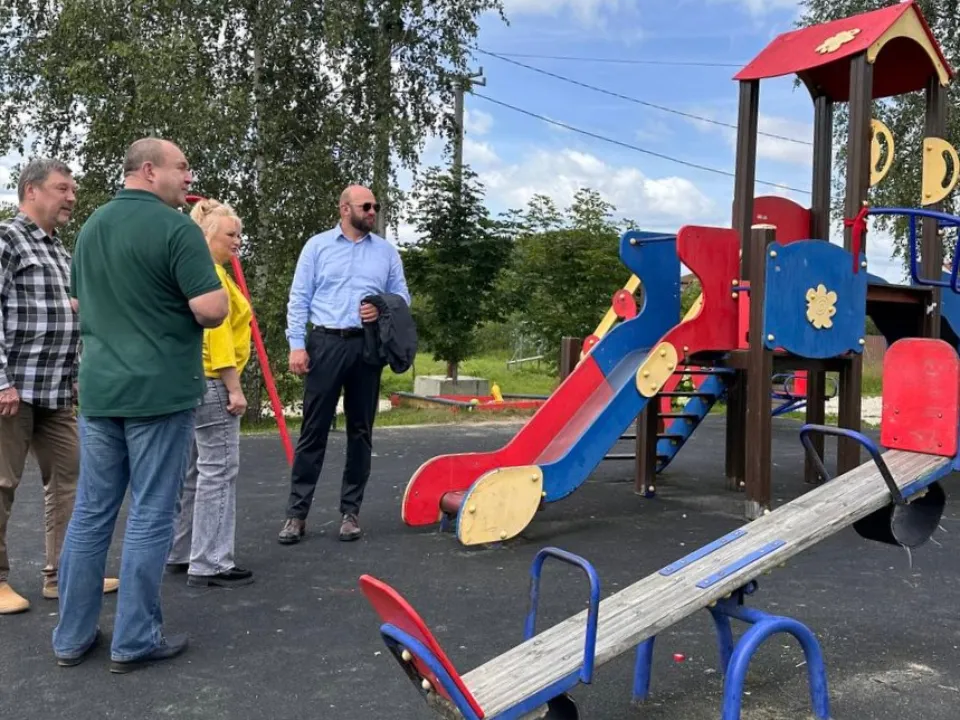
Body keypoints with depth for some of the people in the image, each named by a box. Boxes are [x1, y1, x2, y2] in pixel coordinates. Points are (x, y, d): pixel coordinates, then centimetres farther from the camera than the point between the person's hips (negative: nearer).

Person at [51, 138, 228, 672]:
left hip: (99, 388, 7)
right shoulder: (176, 227, -13)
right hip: (161, 391, -7)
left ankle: (74, 635, 22)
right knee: (151, 516, 2)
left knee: (91, 511, 13)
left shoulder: (92, 226, 12)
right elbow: (213, 310, -20)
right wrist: (211, 294, 2)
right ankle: (135, 639, 10)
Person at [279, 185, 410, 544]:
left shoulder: (386, 251, 11)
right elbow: (299, 299, 2)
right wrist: (297, 344, -7)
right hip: (326, 343, -2)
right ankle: (297, 513, 7)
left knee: (360, 431, 7)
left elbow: (402, 294, 14)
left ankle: (350, 511, 16)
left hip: (368, 347, 3)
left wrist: (384, 309, -9)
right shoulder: (317, 245, 5)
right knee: (313, 430, 0)